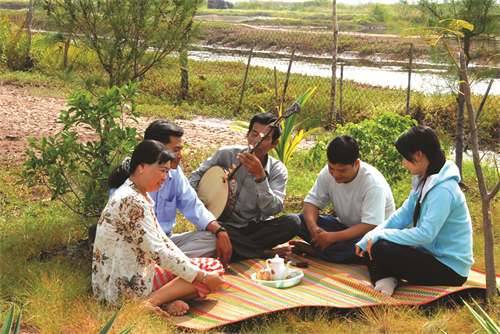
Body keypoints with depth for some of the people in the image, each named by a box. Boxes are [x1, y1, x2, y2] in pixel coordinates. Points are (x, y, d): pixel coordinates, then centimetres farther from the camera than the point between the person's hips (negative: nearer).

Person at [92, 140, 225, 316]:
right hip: (126, 290, -10)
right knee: (213, 268, -10)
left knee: (214, 266, 7)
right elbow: (158, 253, -22)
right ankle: (150, 302, -19)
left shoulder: (139, 196, 13)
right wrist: (203, 277, -15)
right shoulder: (131, 201, -22)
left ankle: (168, 300, -15)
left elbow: (160, 237, 16)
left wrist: (190, 264, 6)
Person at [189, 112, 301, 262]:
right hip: (226, 225, 0)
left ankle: (240, 248, -19)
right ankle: (267, 253, -21)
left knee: (292, 221, -26)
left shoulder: (278, 170, -5)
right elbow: (197, 174, 11)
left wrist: (260, 176, -32)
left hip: (256, 226, 1)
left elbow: (273, 210, -21)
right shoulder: (227, 154, -4)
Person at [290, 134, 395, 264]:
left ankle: (310, 250, -20)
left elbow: (370, 227, -30)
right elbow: (312, 201, -1)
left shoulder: (374, 183, -26)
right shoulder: (328, 173, -8)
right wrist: (312, 226, -24)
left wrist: (332, 237, -34)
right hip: (344, 226, 6)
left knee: (357, 248, -41)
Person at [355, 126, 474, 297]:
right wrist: (367, 239, 0)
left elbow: (426, 234, -28)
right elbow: (401, 216, 9)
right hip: (431, 255, 10)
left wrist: (381, 235, -20)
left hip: (450, 271, -10)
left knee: (380, 249, -26)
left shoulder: (443, 190, -24)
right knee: (373, 245, 1)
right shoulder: (424, 182, 8)